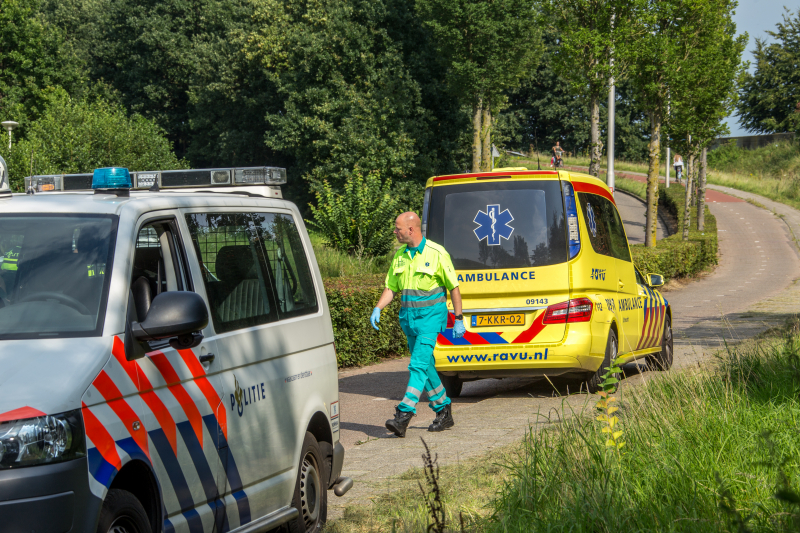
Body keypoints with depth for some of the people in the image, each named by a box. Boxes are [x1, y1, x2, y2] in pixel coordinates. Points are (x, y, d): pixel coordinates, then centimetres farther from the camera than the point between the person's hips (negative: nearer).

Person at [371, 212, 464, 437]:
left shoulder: (436, 253, -8)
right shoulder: (399, 255, 9)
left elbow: (453, 287, -3)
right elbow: (391, 287, 13)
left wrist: (459, 319, -4)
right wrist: (378, 308, -5)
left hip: (431, 316, -7)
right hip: (408, 317, 7)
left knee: (418, 364, -16)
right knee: (426, 366, 12)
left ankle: (403, 416, -24)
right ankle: (444, 413, 24)